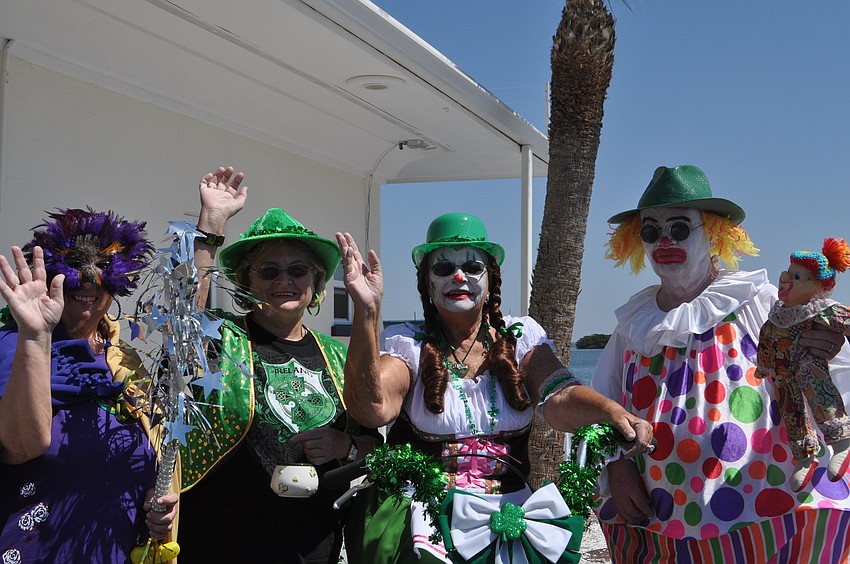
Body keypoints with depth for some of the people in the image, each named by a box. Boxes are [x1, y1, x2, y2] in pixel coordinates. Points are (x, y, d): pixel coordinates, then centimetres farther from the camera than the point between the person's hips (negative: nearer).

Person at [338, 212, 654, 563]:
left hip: (510, 512, 3)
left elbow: (560, 397, -10)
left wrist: (613, 411, -31)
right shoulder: (405, 343, 0)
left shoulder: (521, 336, 6)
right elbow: (373, 408, -19)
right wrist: (366, 312, -30)